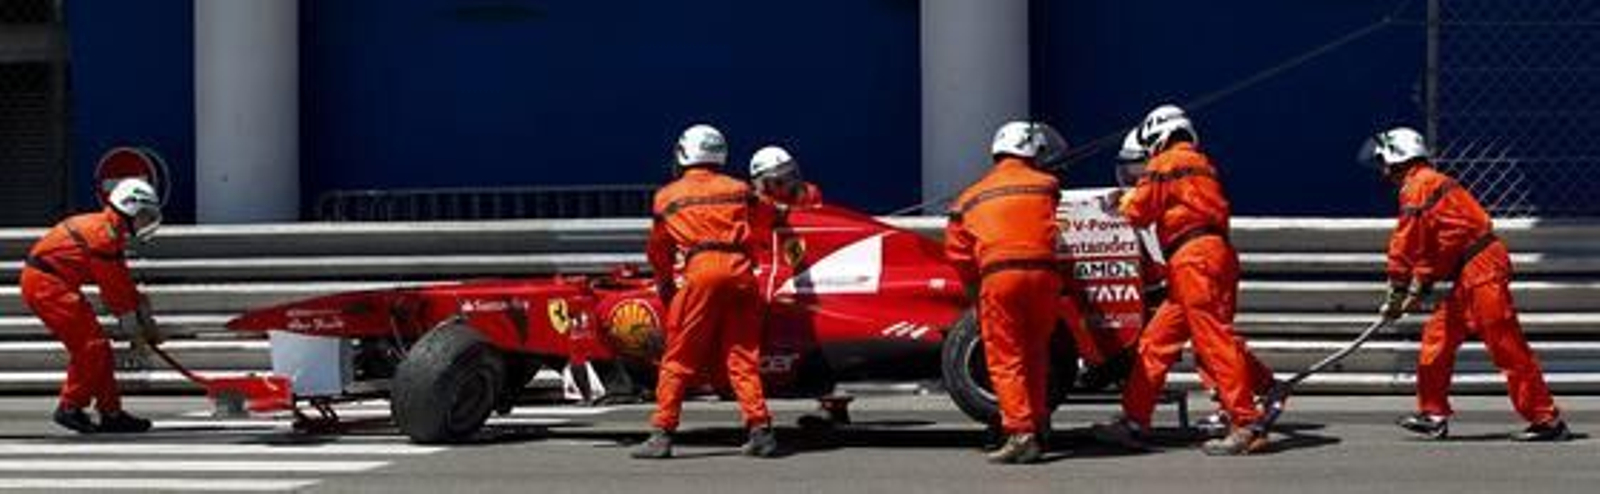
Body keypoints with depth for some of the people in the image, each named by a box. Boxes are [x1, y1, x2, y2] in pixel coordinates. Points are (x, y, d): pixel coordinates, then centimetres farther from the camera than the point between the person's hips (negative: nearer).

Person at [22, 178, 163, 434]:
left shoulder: (109, 230, 15)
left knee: (97, 346, 9)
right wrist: (134, 327, -7)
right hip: (46, 284, -10)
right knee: (90, 345, -12)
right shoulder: (104, 234, -17)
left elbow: (123, 283, 19)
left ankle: (111, 412, 12)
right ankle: (70, 408, -5)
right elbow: (113, 289, -15)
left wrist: (146, 320, 19)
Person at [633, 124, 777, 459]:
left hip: (700, 270, -2)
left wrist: (665, 285, 35)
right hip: (740, 270, 2)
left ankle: (662, 434, 0)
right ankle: (761, 431, 2)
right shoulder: (739, 190, 19)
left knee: (679, 359, 2)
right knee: (742, 356, 8)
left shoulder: (667, 196, 16)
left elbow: (658, 251, 22)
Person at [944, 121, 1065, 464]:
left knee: (1005, 359, -1)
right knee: (1035, 355, 16)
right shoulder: (1047, 185, 17)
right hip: (1042, 271, 1)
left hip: (998, 276, -1)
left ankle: (1020, 432, -13)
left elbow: (957, 249, 14)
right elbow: (1059, 231, 17)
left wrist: (976, 284, 24)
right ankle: (1038, 427, 18)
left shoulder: (971, 197, 18)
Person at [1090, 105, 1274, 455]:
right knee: (1156, 341, 11)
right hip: (1215, 253, 9)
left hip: (1195, 258, -9)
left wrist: (1125, 200, 21)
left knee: (1214, 340, -13)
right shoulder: (1200, 164, 27)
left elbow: (1139, 212, 0)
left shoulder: (1166, 163, 1)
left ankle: (1247, 426, -18)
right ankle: (1134, 422, 11)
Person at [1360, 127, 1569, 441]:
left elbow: (1406, 244, -10)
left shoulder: (1417, 186, -8)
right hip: (1469, 275, 11)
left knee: (1507, 347, -10)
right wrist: (1421, 286, 14)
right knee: (1438, 337, 13)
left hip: (1481, 269, -11)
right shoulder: (1430, 183, 22)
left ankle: (1546, 420, -9)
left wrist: (1397, 294, -5)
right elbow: (1425, 246, 21)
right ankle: (1433, 415, 18)